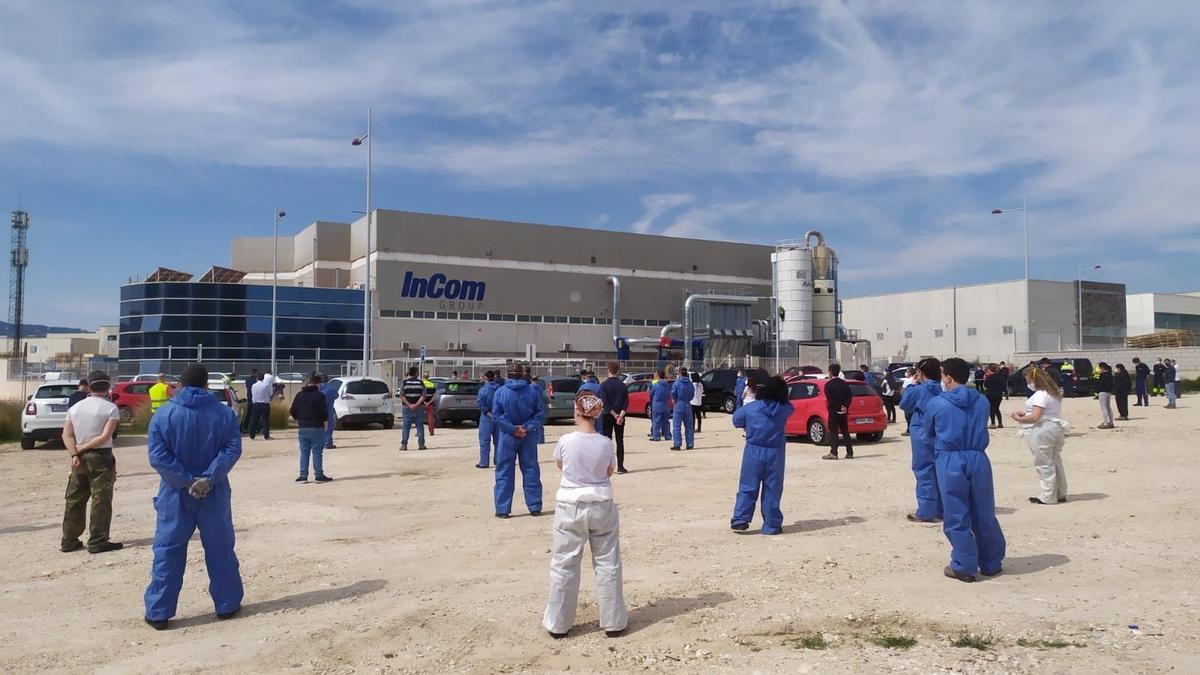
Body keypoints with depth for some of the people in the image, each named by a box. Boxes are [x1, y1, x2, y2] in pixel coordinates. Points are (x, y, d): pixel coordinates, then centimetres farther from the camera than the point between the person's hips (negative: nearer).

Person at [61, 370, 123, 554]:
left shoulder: (75, 408, 9)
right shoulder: (111, 408, -8)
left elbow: (67, 435, 0)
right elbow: (105, 436, -16)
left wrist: (74, 454, -9)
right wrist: (82, 448, -8)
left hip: (80, 458, 6)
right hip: (101, 457, -5)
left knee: (74, 500, 13)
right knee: (101, 501, -2)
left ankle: (69, 541, 19)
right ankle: (97, 542, -1)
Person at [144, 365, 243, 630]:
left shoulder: (163, 415, -4)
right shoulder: (224, 413, -3)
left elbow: (158, 456, -12)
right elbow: (232, 449, -13)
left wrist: (187, 481, -13)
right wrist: (209, 478, -16)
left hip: (175, 494, 0)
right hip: (214, 494, 1)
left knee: (167, 552, 8)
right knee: (220, 550, 11)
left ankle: (158, 612, 12)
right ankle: (227, 604, 19)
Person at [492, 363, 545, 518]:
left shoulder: (500, 392, -7)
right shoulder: (532, 391, -4)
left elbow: (496, 416, -11)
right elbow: (540, 413, -6)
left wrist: (513, 429, -12)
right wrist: (527, 427, -10)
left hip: (508, 436, -1)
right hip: (528, 436, 1)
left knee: (504, 472, 6)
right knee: (530, 470, 10)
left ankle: (502, 509, 5)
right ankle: (535, 507, 14)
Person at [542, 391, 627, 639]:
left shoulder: (565, 441, -12)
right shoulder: (606, 443, -9)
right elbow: (609, 472, 6)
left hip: (570, 506, -1)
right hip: (601, 506, 1)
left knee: (564, 565, 11)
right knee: (607, 564, 13)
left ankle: (558, 623, 20)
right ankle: (613, 622, 21)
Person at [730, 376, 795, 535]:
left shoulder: (751, 408, -5)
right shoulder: (785, 409, -4)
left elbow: (737, 418, 7)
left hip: (753, 452, 0)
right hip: (775, 453, 0)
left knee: (747, 487, 7)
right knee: (772, 491, 7)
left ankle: (740, 519, 2)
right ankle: (771, 525, 10)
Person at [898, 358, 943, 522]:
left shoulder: (918, 390, -12)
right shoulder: (941, 390, 4)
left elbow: (904, 404, 1)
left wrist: (911, 385, 8)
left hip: (923, 436, -6)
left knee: (924, 473, -2)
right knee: (939, 472, 13)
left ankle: (926, 512, -1)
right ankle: (941, 509, 21)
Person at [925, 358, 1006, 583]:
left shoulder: (935, 403, -5)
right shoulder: (982, 402, 4)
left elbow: (929, 433, 10)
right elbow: (981, 430, 16)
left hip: (950, 462, -3)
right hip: (978, 459, 4)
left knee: (957, 518, 5)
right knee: (985, 516, 14)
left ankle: (964, 567, 11)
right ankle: (991, 564, 27)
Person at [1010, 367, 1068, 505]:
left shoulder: (1040, 395, -19)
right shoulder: (1055, 392, 13)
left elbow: (1035, 417, -25)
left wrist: (1019, 419, -10)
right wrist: (1026, 413, 12)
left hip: (1043, 430, -10)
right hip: (1056, 428, 10)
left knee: (1044, 464, -3)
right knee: (1056, 462, 16)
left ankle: (1048, 497, 3)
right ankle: (1060, 494, 25)